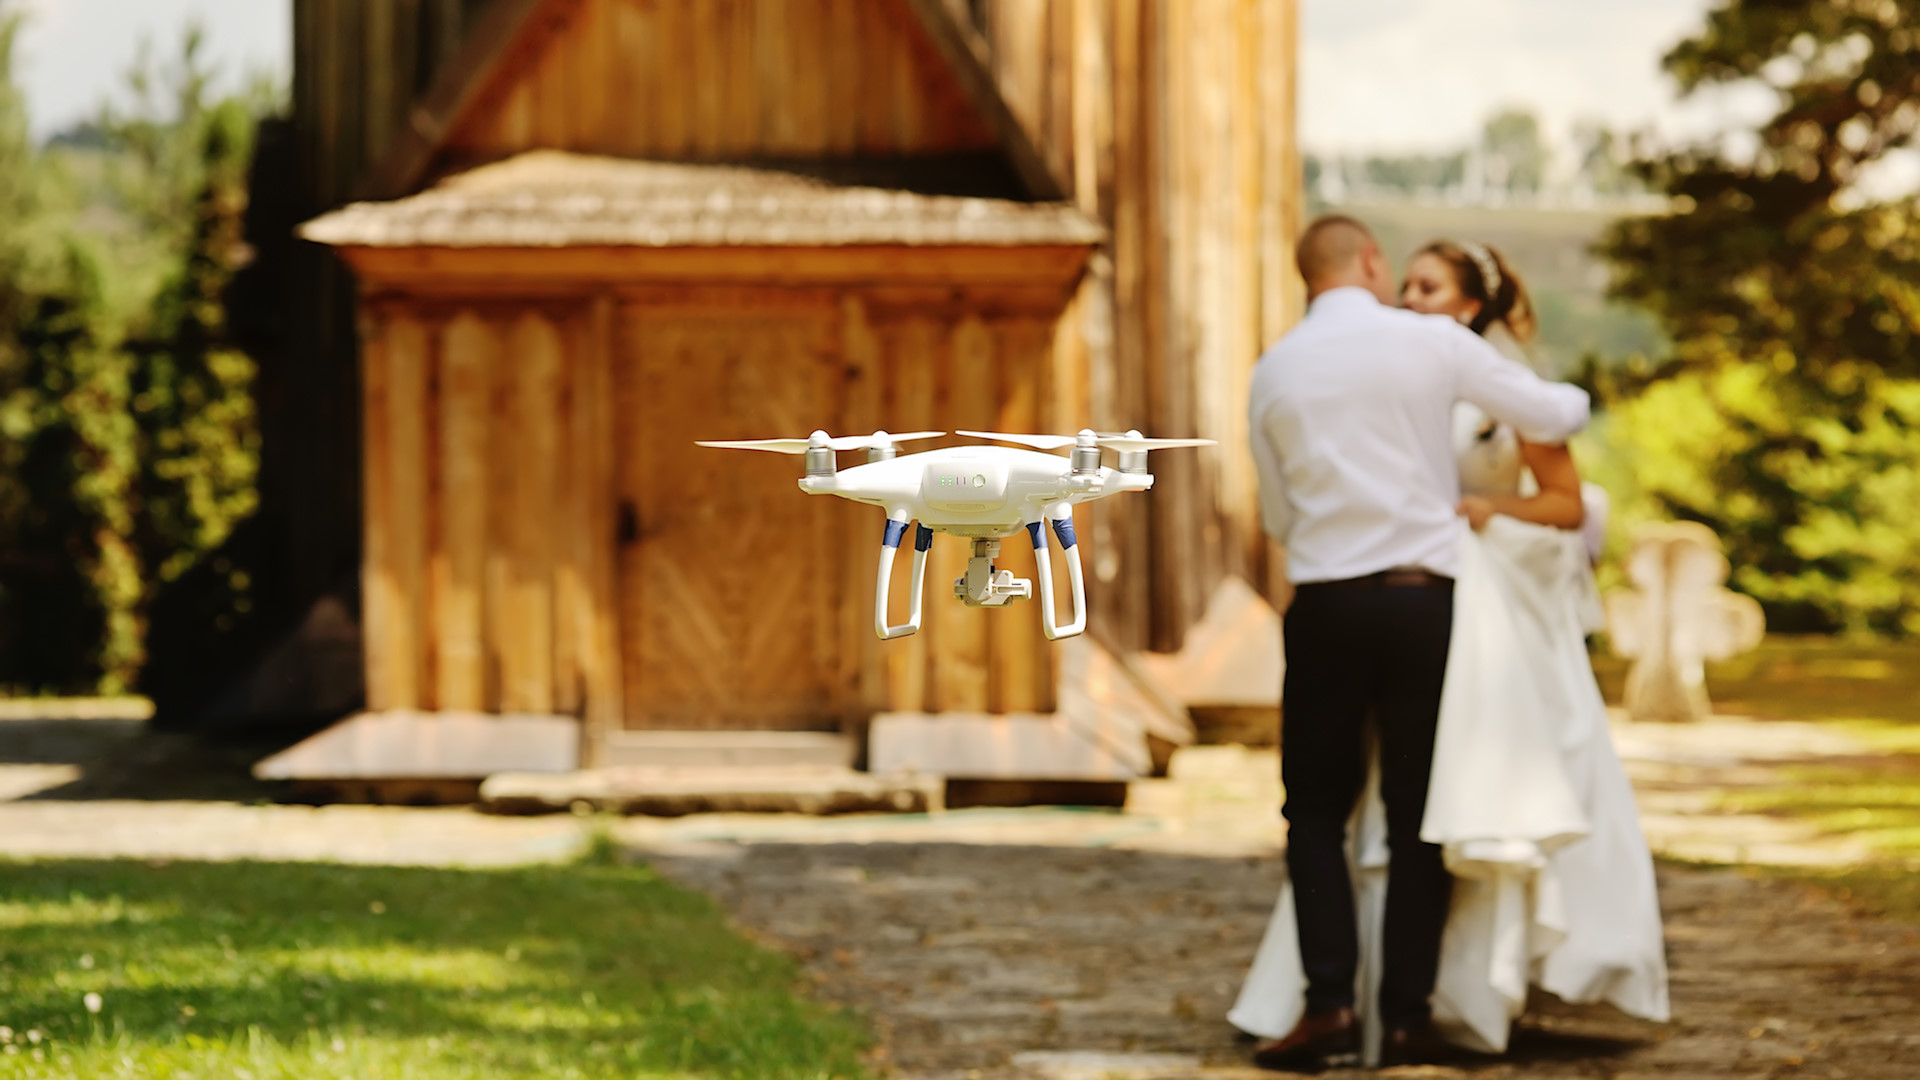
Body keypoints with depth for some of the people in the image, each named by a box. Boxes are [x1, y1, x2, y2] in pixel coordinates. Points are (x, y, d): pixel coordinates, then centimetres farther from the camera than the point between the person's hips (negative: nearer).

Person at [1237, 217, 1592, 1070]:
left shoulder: (1275, 371, 5)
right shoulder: (1434, 342, -2)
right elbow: (1552, 418, 5)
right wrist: (1573, 399, 28)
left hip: (1325, 605, 1)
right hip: (1423, 599, -1)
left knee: (1317, 809, 9)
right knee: (1418, 816, 6)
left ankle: (1328, 1002, -5)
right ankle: (1406, 1016, 4)